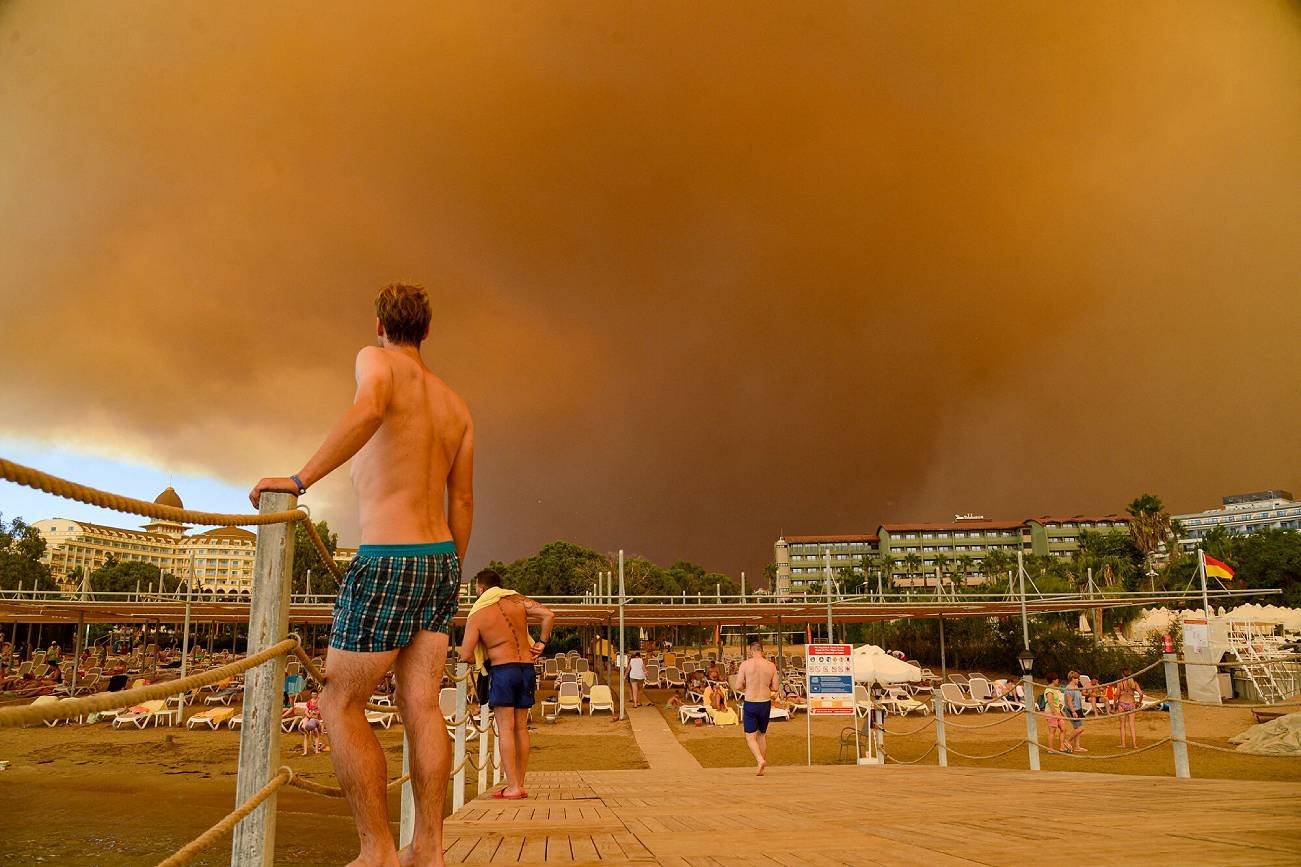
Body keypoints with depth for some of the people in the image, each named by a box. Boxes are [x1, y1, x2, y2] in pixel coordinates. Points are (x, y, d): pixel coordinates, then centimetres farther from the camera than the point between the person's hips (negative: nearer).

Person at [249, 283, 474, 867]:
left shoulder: (377, 359, -4)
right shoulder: (456, 404, 15)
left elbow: (370, 409, -30)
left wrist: (300, 479, -26)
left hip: (386, 562, -7)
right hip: (440, 559, 7)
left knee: (341, 705, 4)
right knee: (421, 705, 9)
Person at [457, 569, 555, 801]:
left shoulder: (476, 615, -4)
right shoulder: (517, 600, 5)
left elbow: (465, 655, -6)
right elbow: (549, 615, -6)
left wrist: (459, 651, 17)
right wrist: (541, 643, 3)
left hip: (502, 669, -4)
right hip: (527, 667, 5)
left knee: (506, 728, -2)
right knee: (521, 728, 10)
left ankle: (512, 787, -6)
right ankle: (520, 785, 14)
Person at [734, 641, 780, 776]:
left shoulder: (745, 664, -8)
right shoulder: (771, 666, -1)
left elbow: (738, 687, -8)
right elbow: (775, 687, 2)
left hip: (750, 704, -3)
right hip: (765, 703, 3)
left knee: (750, 737, 4)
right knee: (762, 735, 18)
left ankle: (760, 760, -20)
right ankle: (762, 768, 22)